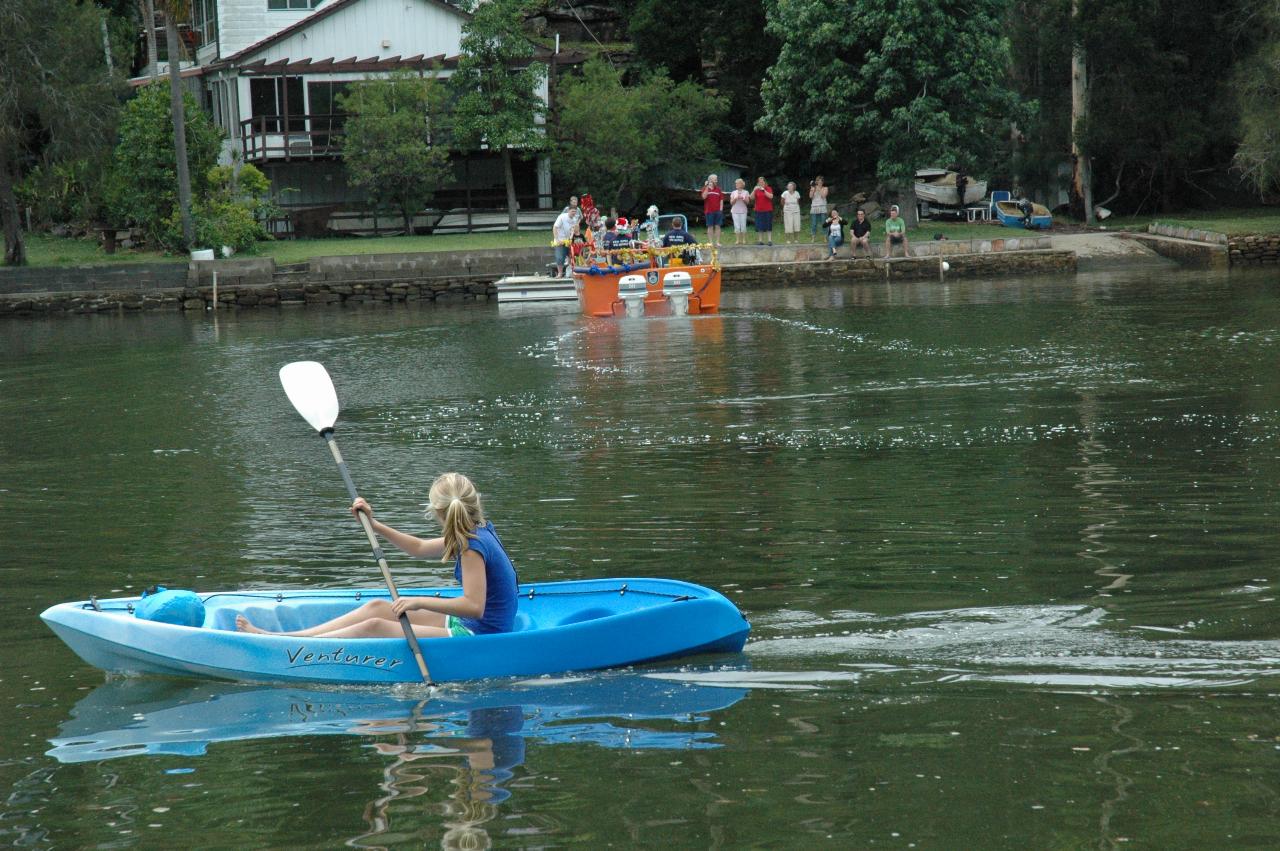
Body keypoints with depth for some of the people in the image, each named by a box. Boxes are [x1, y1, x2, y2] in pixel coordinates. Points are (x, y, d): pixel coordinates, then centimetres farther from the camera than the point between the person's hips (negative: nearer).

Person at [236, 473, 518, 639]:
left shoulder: (474, 546, -21)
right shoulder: (480, 531, 11)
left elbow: (474, 606, -31)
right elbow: (419, 548, 24)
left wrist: (420, 602, -29)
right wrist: (374, 525, 18)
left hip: (473, 637, -10)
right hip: (466, 626, 10)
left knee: (375, 626, -14)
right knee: (376, 607, 9)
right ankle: (282, 637, 8)